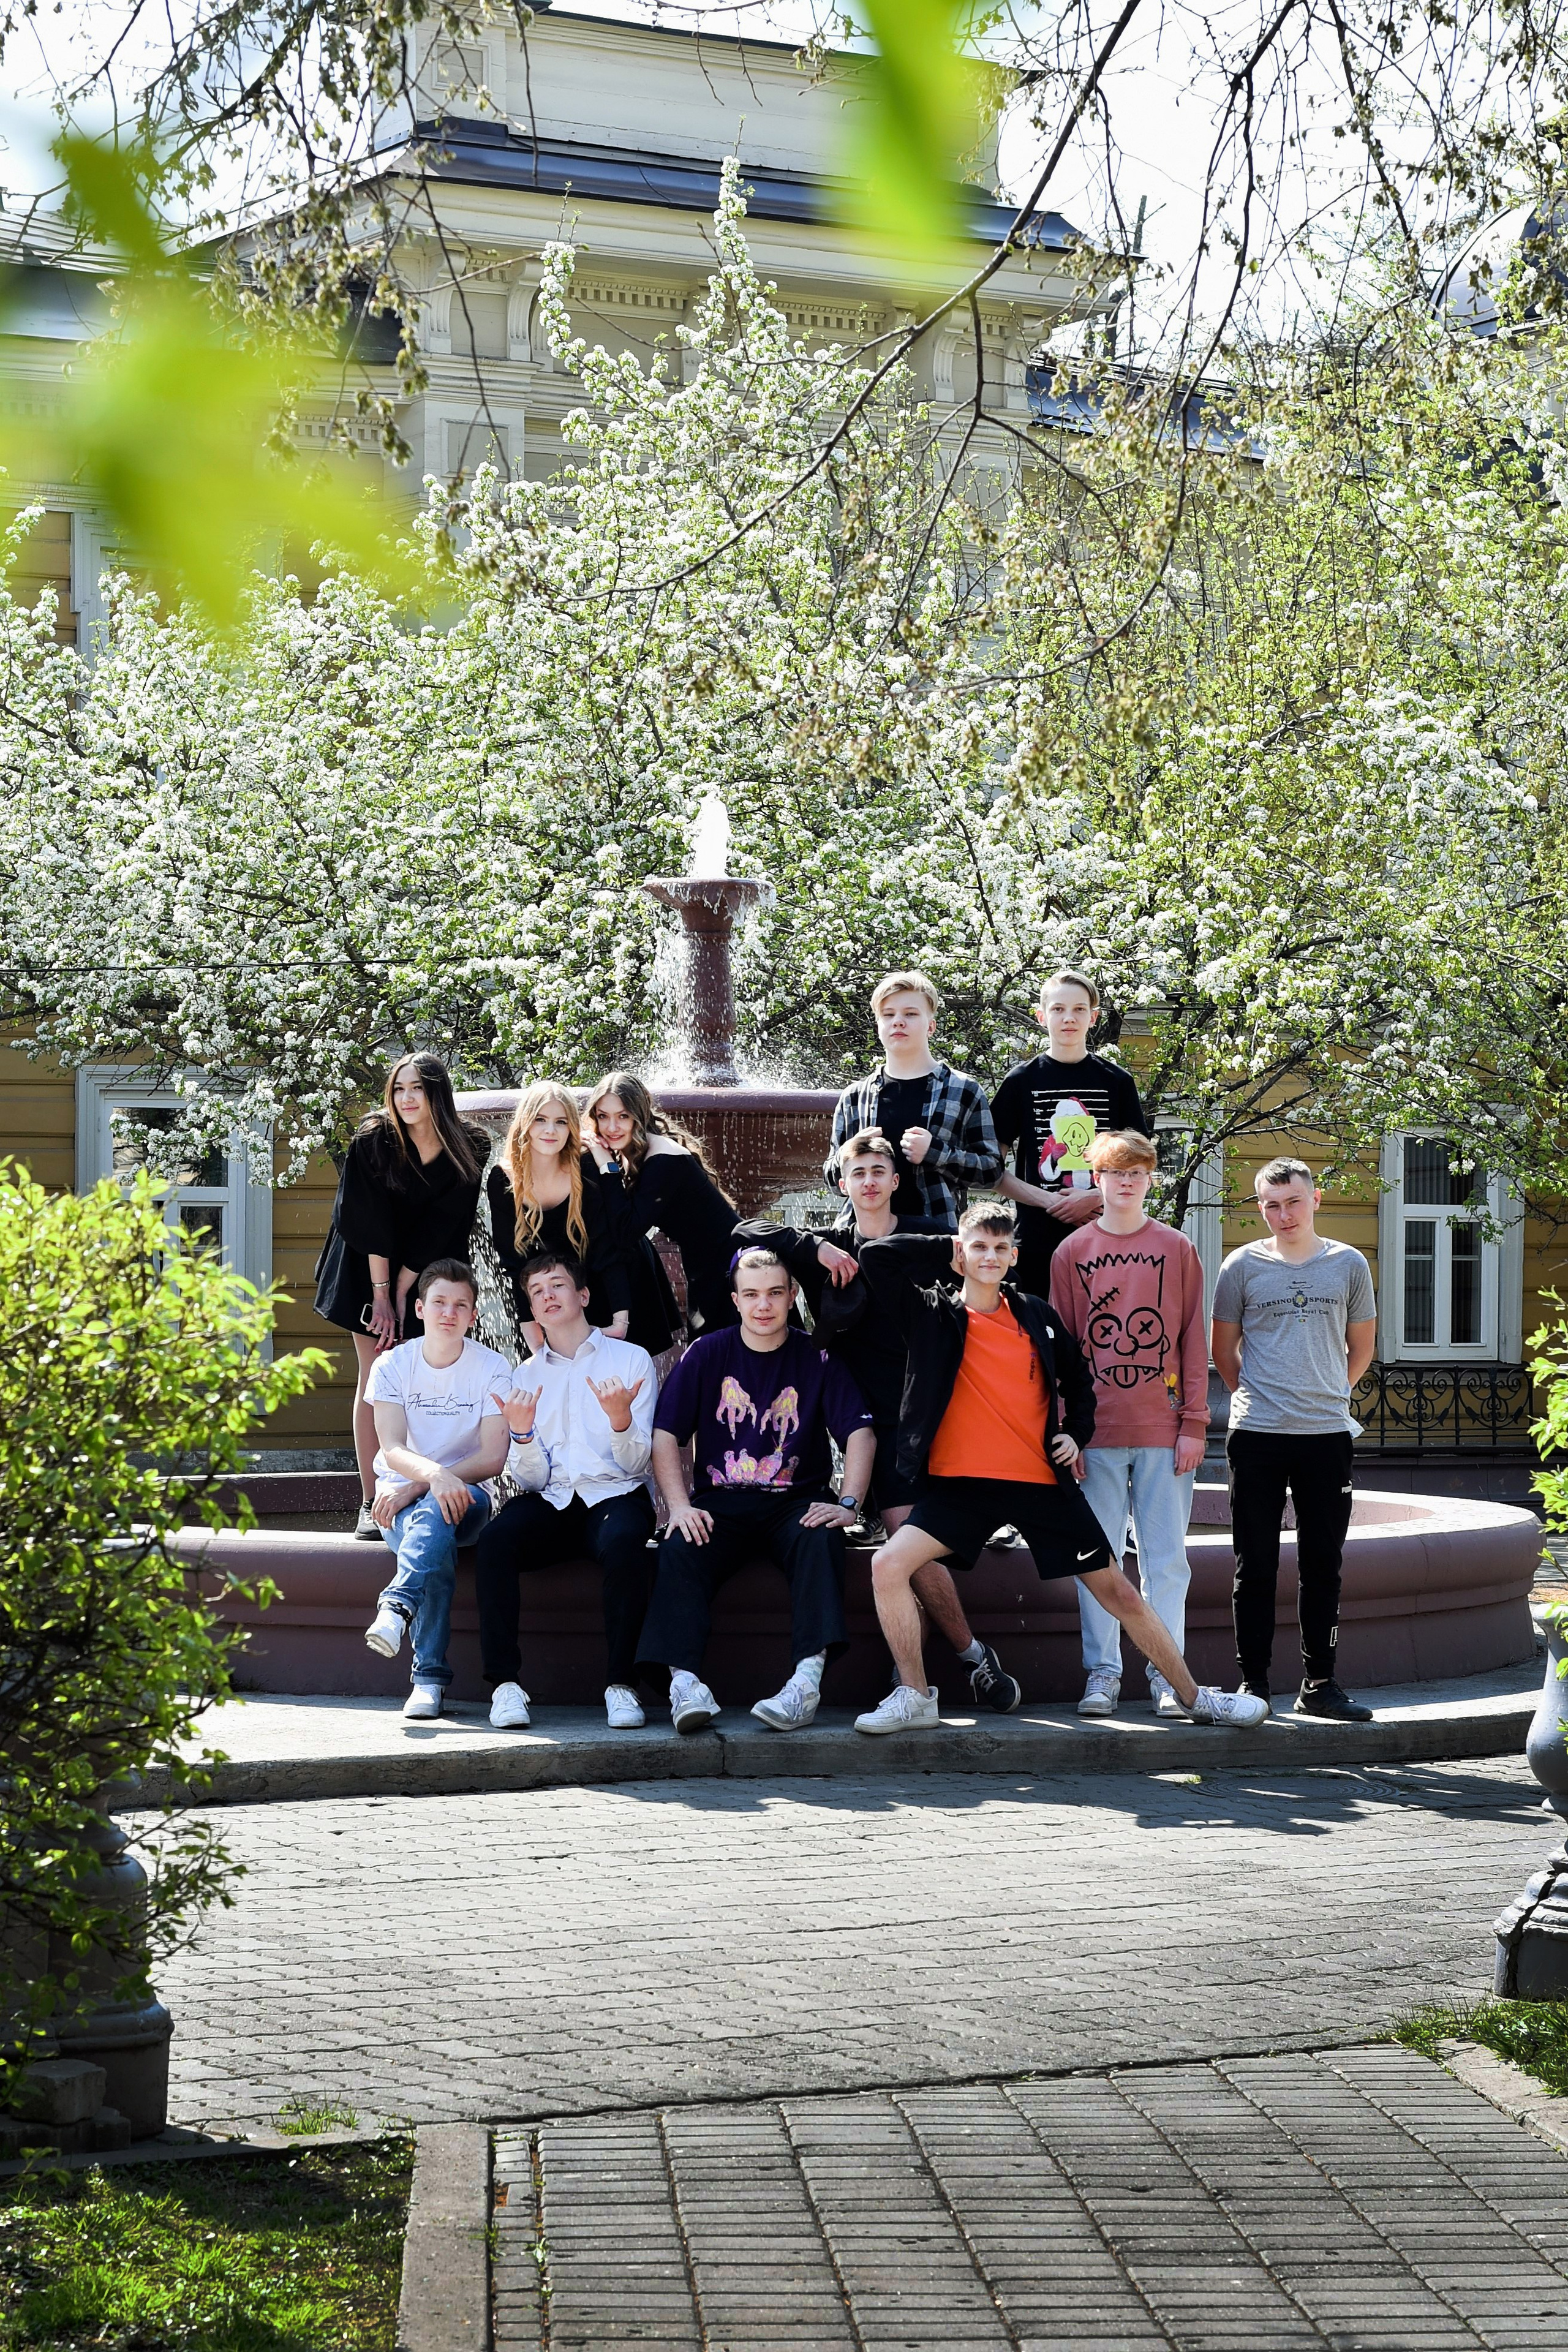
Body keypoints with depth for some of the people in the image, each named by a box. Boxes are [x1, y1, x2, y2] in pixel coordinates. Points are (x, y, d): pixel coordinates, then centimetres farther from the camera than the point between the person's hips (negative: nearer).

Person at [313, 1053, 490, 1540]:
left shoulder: (470, 1150, -12)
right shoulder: (373, 1142, -14)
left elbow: (441, 1229, -11)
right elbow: (369, 1223, -14)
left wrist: (402, 1291, -14)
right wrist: (381, 1293, -17)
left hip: (428, 1276, 1)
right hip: (370, 1268, -1)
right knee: (374, 1382, -6)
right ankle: (370, 1505, -7)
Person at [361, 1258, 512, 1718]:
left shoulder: (492, 1369, -1)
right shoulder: (392, 1365, 1)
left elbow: (493, 1459, -9)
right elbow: (392, 1450, -12)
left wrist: (418, 1487, -19)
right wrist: (435, 1475, -35)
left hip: (465, 1496, 0)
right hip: (401, 1497, 0)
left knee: (435, 1510, -38)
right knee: (437, 1543, -35)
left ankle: (397, 1606, -56)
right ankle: (430, 1677, -40)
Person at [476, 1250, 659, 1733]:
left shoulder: (631, 1359, 9)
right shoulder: (527, 1376, 18)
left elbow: (637, 1463, 2)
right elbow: (531, 1480, 9)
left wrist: (621, 1419, -19)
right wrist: (521, 1433, -11)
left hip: (614, 1494, -2)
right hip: (550, 1502, 2)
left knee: (623, 1541, -38)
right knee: (496, 1539, -30)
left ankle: (620, 1682, -30)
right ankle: (505, 1682, -29)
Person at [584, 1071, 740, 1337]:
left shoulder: (664, 1160, -25)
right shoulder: (630, 1154, 2)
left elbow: (630, 1228, -28)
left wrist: (608, 1168, -26)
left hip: (726, 1263, -9)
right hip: (701, 1267, 9)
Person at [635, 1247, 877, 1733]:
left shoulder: (816, 1358, 4)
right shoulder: (707, 1354, 5)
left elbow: (860, 1434, -1)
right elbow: (666, 1436, 1)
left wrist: (848, 1504, -17)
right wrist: (679, 1507, -14)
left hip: (796, 1502, -1)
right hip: (721, 1502, 1)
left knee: (822, 1542, -33)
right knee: (678, 1552, -29)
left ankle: (808, 1677, -45)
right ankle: (683, 1680, -42)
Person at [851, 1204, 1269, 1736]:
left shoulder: (1036, 1316, 9)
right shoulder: (934, 1315, 2)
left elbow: (1078, 1378, 24)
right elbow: (875, 1256, -5)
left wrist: (1076, 1433, 10)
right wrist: (946, 1250, 1)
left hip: (1042, 1481, 1)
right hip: (960, 1484, -1)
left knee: (1118, 1592, 5)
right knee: (889, 1565, -22)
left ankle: (1194, 1697, 19)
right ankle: (914, 1697, -7)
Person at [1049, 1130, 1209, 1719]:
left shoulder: (1177, 1249, 6)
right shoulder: (1072, 1253, 6)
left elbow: (1193, 1341, 5)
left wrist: (1194, 1425, -2)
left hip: (1164, 1430, 0)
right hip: (1096, 1433, 0)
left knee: (1166, 1559, 2)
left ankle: (1168, 1675, 8)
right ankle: (1102, 1672, 9)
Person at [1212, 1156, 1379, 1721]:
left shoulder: (1349, 1265, 6)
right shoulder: (1243, 1266, 2)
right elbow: (1223, 1351, 12)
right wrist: (1256, 1398, 10)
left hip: (1327, 1435, 1)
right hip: (1256, 1436, -1)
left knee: (1323, 1564, 5)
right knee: (1255, 1565, 2)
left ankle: (1319, 1684, 12)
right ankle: (1253, 1684, 8)